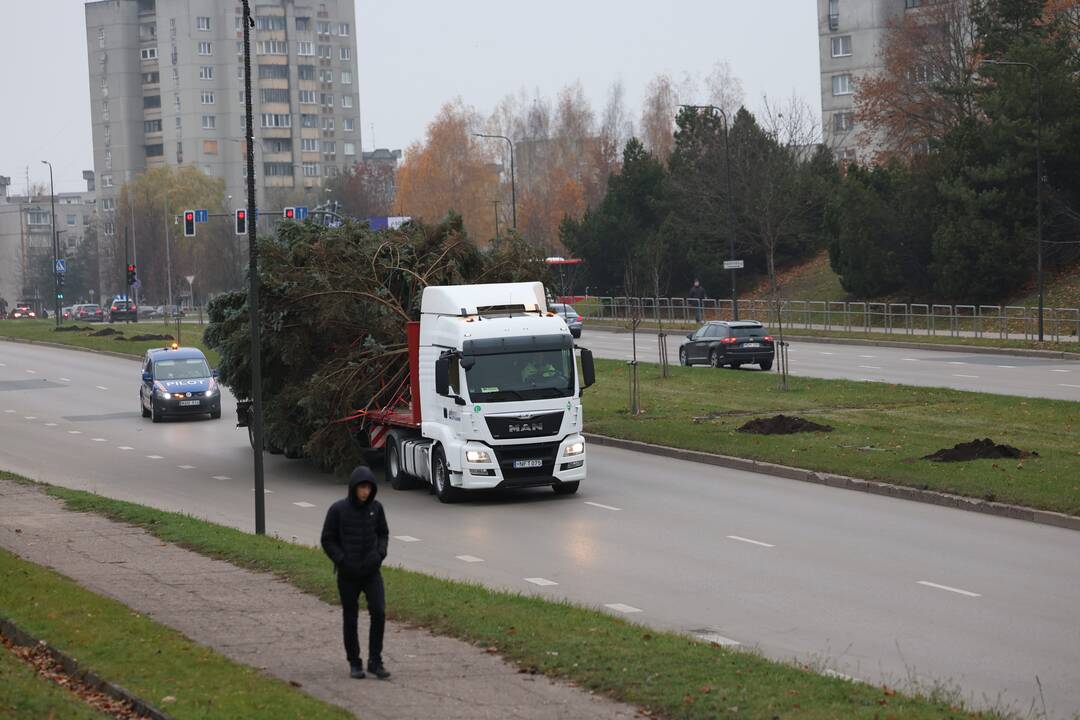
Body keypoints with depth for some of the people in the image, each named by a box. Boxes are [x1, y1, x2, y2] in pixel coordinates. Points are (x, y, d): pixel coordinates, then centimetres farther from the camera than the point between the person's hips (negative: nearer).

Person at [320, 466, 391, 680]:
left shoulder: (375, 507, -2)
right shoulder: (338, 509, -10)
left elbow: (383, 533, 11)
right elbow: (328, 540, -3)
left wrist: (379, 554, -6)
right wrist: (342, 561, -14)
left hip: (372, 571, 2)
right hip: (348, 574, -2)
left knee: (379, 612, -10)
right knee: (350, 618, 7)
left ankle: (375, 661, -1)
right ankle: (354, 662, 20)